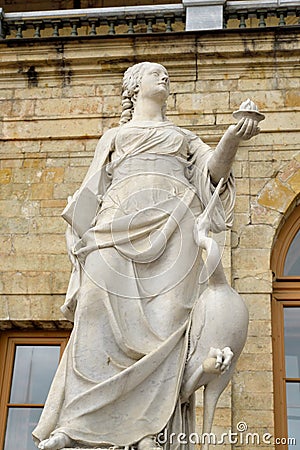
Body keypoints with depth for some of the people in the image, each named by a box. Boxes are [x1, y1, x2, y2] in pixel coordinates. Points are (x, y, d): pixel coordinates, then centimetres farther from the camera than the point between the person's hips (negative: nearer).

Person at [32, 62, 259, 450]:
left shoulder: (183, 137, 32)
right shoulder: (113, 137, 31)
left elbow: (213, 171, 13)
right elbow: (94, 192, 21)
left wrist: (231, 140, -6)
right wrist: (85, 238, 5)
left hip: (173, 225, 1)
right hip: (122, 224, 0)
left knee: (164, 320, -16)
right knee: (101, 308, -20)